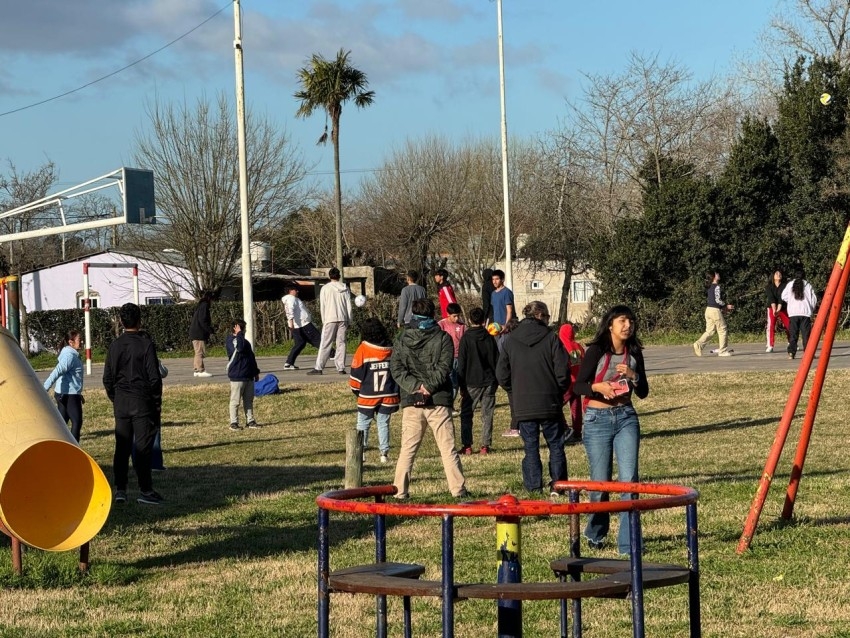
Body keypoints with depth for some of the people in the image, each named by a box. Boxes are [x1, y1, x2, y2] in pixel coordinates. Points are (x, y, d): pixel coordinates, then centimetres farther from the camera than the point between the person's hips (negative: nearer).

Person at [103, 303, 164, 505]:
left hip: (121, 403, 4)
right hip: (142, 402, -4)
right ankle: (145, 490, 0)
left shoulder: (115, 346, 4)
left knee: (122, 446, 8)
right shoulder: (146, 344, -9)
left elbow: (108, 378, 7)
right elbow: (154, 377, -9)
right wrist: (157, 403, 1)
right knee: (143, 446, -1)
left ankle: (120, 489, 8)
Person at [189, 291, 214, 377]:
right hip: (199, 334, -10)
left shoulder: (199, 306, 17)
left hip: (195, 333, 10)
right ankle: (201, 370, -9)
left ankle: (197, 370, 15)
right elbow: (203, 321, -20)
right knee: (200, 353, -8)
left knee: (198, 353, 13)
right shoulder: (204, 306, -11)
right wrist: (210, 330, -16)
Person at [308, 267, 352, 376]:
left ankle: (318, 368, -7)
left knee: (325, 344, -3)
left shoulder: (325, 288, -1)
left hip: (330, 319, -3)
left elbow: (322, 306, -1)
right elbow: (349, 306, 8)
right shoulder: (345, 288, 7)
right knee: (341, 343, 5)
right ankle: (341, 368, 1)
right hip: (343, 319, 3)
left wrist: (323, 320, 6)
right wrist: (349, 321, 12)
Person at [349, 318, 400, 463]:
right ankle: (384, 453, 4)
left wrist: (356, 390, 10)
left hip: (367, 396, -3)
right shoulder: (391, 349, 3)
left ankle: (360, 451, 4)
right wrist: (396, 391, 20)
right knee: (383, 423, 8)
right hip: (388, 395, 3)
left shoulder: (363, 349, -9)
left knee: (363, 423, 8)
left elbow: (356, 373, -5)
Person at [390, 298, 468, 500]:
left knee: (407, 449, 7)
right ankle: (458, 490, 0)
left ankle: (400, 492, 3)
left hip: (411, 402, 2)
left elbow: (396, 369, -2)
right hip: (439, 400, -2)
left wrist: (415, 387, -8)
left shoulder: (402, 340, 7)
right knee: (448, 448, 2)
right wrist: (429, 387, -11)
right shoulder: (443, 338, 0)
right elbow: (444, 367, -10)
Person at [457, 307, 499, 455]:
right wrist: (495, 381, 17)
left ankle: (467, 446, -2)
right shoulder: (490, 338, 4)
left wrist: (461, 385, 0)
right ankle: (485, 445, 2)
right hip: (489, 382, 3)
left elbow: (461, 364, -5)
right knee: (487, 415, 6)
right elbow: (497, 360, 9)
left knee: (466, 415, 4)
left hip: (471, 383, -3)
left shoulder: (466, 338, -5)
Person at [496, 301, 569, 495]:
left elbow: (502, 376, 3)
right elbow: (562, 372, -8)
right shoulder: (550, 338, -6)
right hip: (549, 404, -2)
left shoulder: (510, 341, 2)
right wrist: (559, 392, 10)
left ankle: (534, 489, 5)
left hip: (522, 406, 2)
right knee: (556, 445, 9)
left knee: (531, 448, 7)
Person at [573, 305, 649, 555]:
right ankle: (595, 535, 28)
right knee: (600, 482, 3)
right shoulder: (597, 351, -5)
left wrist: (633, 375, -9)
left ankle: (628, 543, -7)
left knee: (629, 479, -9)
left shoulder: (634, 354, 7)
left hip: (626, 418, 3)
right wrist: (598, 387, -27)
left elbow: (643, 393, 10)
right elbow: (578, 386, -8)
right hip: (597, 419, -3)